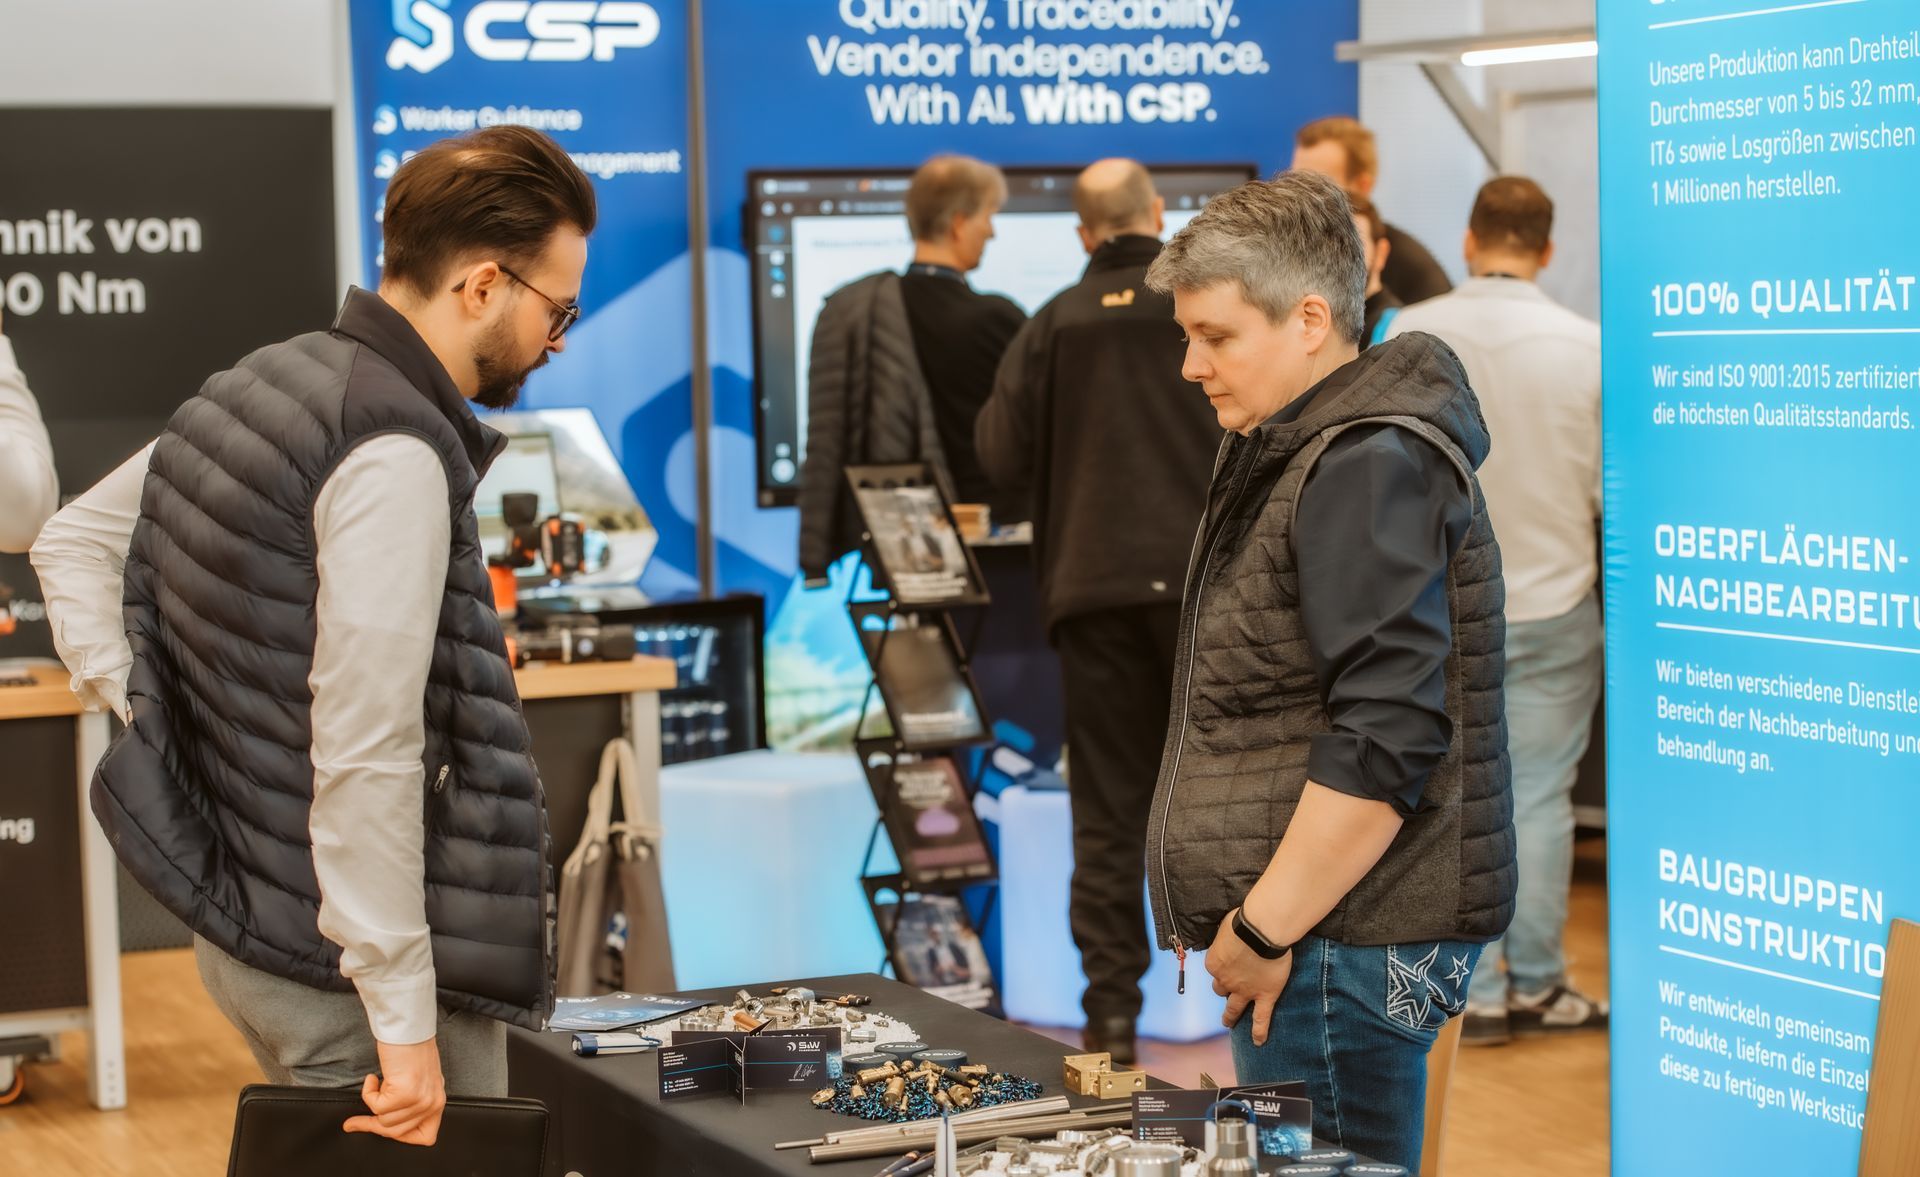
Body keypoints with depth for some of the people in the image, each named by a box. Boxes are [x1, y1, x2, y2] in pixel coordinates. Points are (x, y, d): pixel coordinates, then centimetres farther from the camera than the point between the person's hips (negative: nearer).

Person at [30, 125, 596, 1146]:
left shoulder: (255, 388, 9)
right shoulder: (394, 457, -21)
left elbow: (71, 542, 22)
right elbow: (366, 759, -25)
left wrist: (142, 707, 12)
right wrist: (406, 1022, -21)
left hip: (236, 922, 9)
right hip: (343, 960, -9)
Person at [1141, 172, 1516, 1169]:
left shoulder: (1370, 469, -16)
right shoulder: (1288, 456, 17)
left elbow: (1387, 740, -24)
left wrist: (1266, 928, -20)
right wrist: (1250, 921, 19)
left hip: (1340, 944, -10)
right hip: (1307, 931, 10)